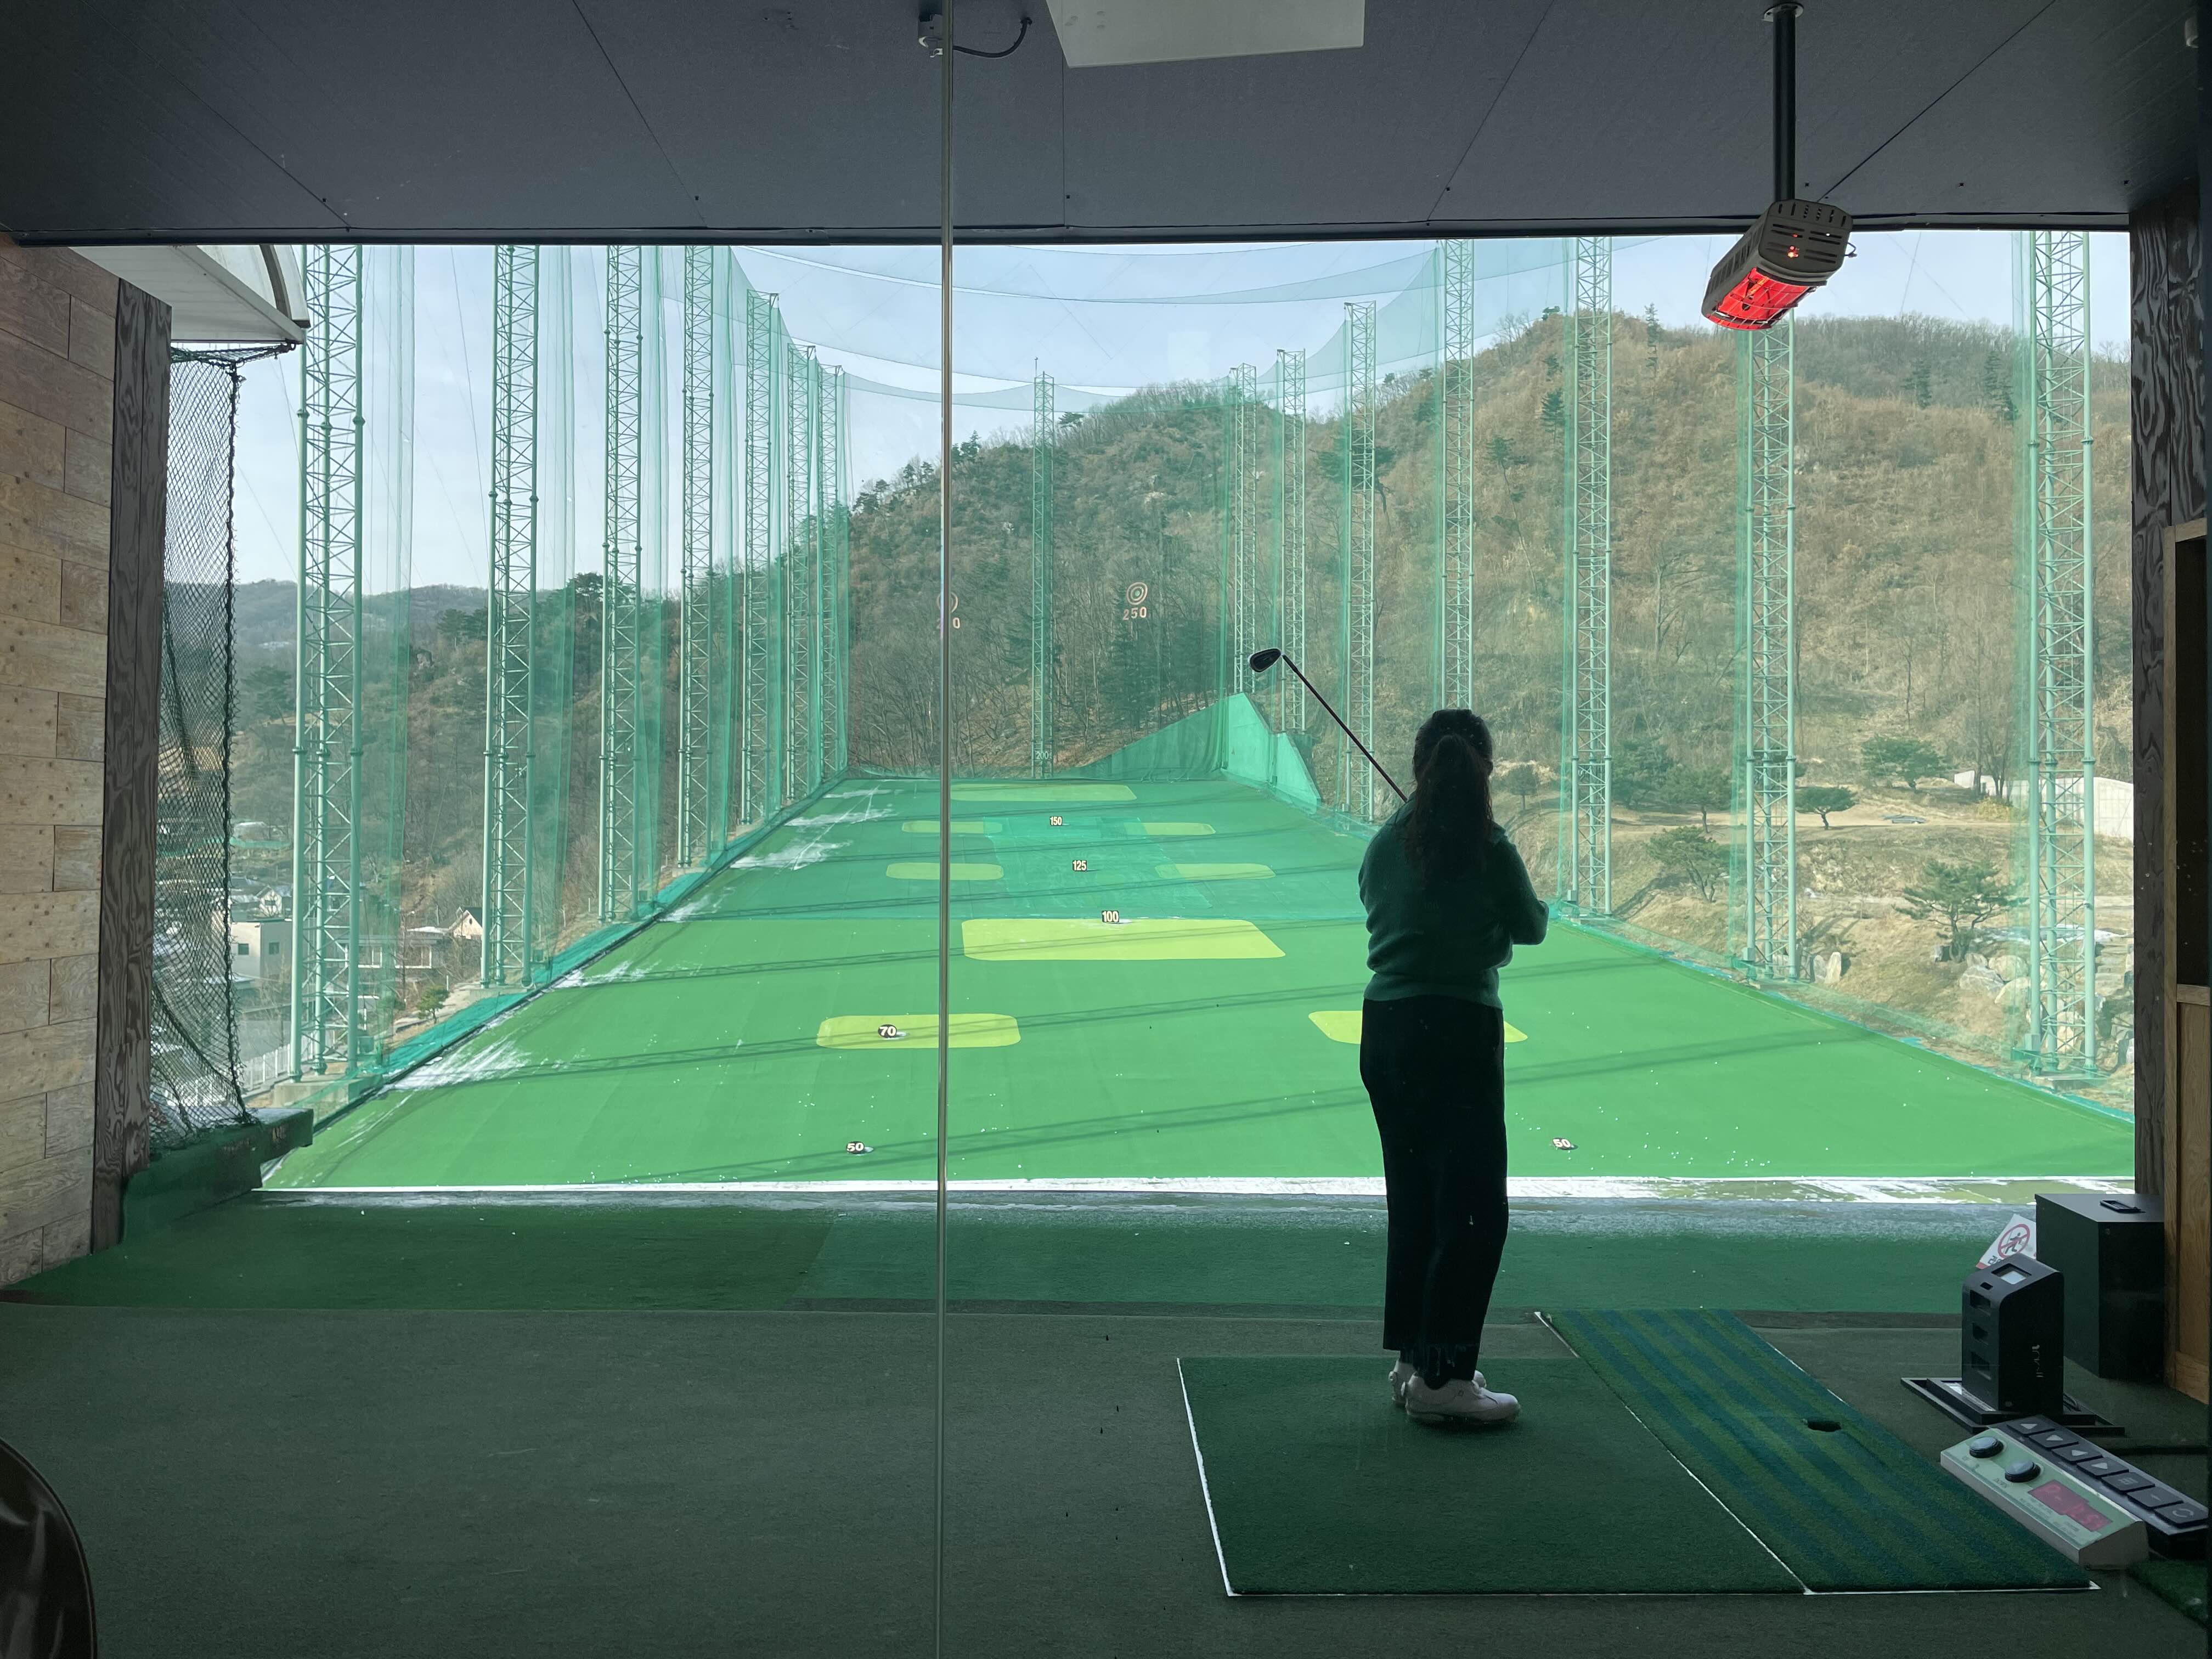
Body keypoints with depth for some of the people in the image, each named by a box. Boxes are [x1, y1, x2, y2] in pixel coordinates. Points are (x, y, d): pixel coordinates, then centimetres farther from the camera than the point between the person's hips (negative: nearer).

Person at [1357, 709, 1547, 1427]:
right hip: (1458, 1029, -7)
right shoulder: (1489, 850, -11)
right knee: (1474, 1207, -1)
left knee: (1414, 1199, 15)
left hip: (1385, 1028, 7)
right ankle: (1441, 1375, -2)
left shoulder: (1385, 843, 5)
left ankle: (1414, 1357, 22)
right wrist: (1529, 901, 24)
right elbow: (1532, 928, 4)